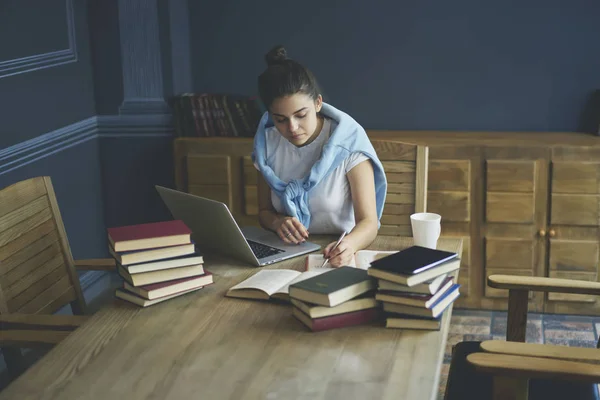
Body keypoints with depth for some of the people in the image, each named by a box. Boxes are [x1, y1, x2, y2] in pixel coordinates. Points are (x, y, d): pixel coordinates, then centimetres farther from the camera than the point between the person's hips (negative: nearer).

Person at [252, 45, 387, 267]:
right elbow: (264, 211, 10)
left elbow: (368, 222, -16)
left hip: (337, 255, -2)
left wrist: (349, 244, -39)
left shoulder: (348, 141, -12)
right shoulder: (268, 143, -1)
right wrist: (277, 222, -14)